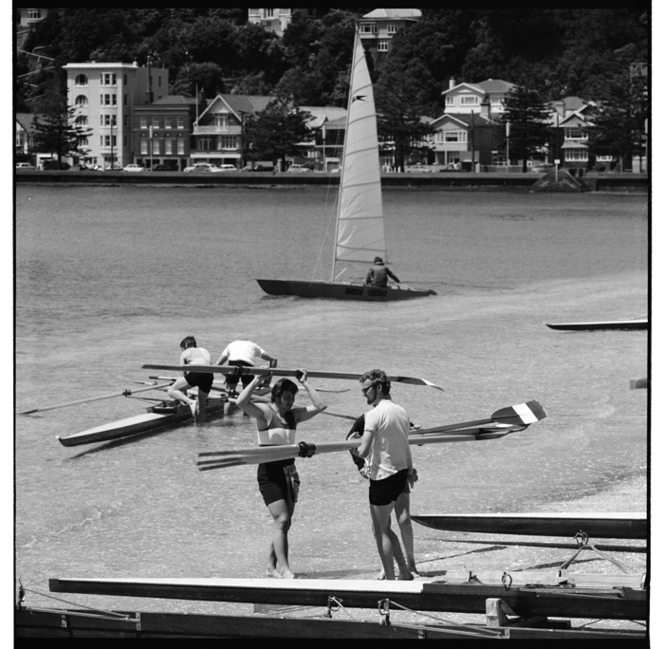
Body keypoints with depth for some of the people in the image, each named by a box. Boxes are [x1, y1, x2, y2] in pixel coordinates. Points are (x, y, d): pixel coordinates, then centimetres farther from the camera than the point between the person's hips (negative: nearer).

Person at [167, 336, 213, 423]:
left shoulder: (184, 353, 24)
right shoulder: (205, 351, 36)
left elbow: (184, 374, 23)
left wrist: (185, 395, 28)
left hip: (196, 373, -5)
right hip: (209, 375, 5)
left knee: (171, 391, 4)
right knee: (202, 406, 17)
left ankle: (191, 402, -18)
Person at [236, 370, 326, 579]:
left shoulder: (294, 414, 10)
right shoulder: (265, 412, -8)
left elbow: (320, 406, 6)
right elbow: (242, 402, -25)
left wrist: (305, 383, 6)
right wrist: (257, 380, -19)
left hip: (288, 471, 7)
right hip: (269, 472, -7)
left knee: (284, 523, 11)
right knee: (281, 519, -16)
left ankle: (272, 566, 23)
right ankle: (284, 569, -19)